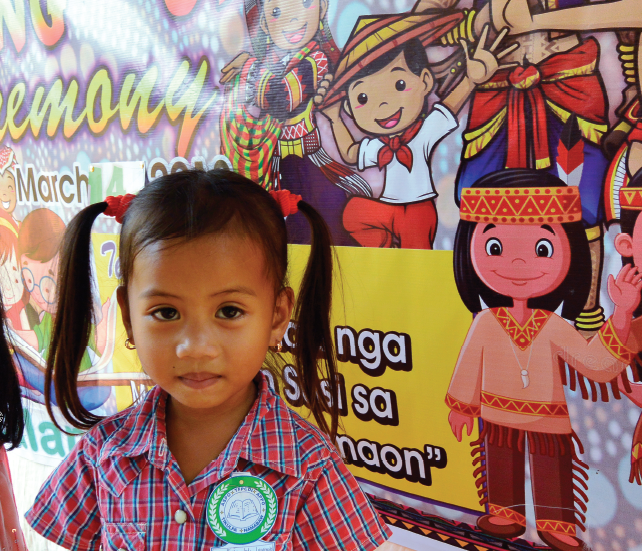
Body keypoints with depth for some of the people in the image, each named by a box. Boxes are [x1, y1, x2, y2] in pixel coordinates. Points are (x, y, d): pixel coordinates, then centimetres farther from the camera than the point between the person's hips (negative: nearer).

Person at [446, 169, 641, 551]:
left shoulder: (555, 327, -15)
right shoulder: (485, 322, -13)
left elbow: (595, 362, -19)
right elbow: (470, 366, -1)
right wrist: (462, 406, 8)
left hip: (548, 420, -1)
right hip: (500, 418, 1)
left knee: (551, 471, 13)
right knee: (502, 463, 17)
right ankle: (506, 513, 39)